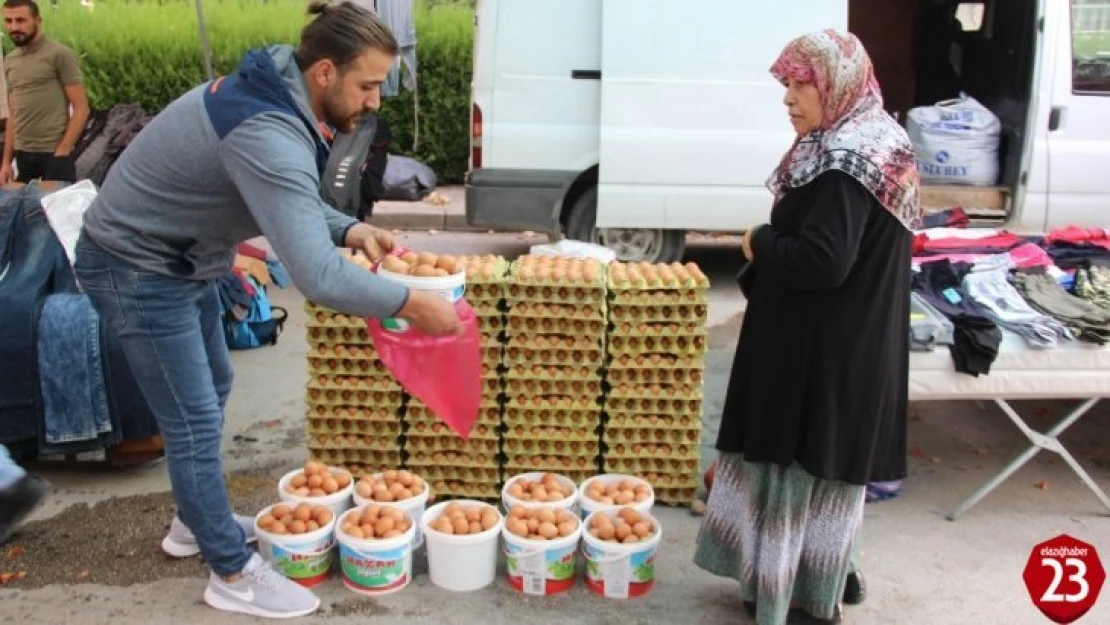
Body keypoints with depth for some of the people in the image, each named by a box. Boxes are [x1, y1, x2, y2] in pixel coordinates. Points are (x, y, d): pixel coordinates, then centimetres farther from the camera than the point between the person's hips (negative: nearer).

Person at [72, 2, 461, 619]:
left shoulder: (276, 94, -4)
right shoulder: (269, 135, -34)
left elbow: (293, 203, 10)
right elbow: (317, 277, -40)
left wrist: (349, 228, -7)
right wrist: (412, 303, -29)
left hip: (181, 258, 10)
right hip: (137, 268, -10)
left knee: (213, 389, 22)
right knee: (194, 420, -1)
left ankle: (196, 520, 41)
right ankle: (234, 574, 14)